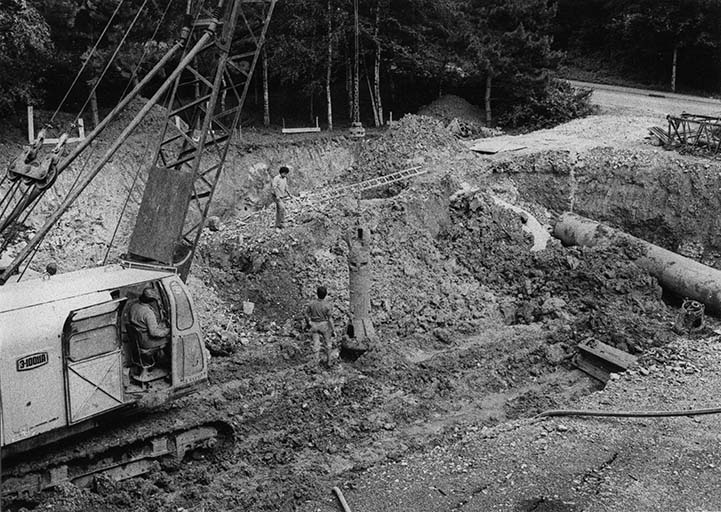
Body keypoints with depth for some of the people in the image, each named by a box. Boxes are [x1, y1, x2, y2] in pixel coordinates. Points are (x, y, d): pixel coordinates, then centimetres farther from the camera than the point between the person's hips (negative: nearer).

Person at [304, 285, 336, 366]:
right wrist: (333, 330, -5)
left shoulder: (311, 303, -13)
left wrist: (308, 323, 18)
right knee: (328, 343, 19)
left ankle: (316, 362, 18)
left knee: (316, 344, 12)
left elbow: (306, 314, -1)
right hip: (324, 326, -2)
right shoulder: (327, 306, -21)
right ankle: (329, 360, 29)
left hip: (314, 325, 2)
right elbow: (330, 319, -16)